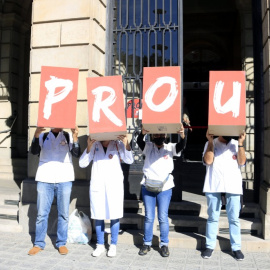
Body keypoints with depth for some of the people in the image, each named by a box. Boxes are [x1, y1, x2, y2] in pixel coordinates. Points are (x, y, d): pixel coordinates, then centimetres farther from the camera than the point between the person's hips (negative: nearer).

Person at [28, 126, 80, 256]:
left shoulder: (68, 136, 10)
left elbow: (76, 154, -3)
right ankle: (39, 244, 16)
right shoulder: (43, 136, 11)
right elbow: (34, 151, -4)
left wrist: (75, 137, -17)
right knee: (42, 213, 3)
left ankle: (61, 243, 16)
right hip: (45, 179, 0)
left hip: (64, 179, 0)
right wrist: (36, 135, -18)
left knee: (63, 214, 4)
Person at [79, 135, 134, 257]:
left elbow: (129, 160, -8)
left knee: (114, 216, 3)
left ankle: (113, 245, 18)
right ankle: (100, 245, 22)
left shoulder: (118, 144, 2)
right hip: (97, 185, 1)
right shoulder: (94, 145, 4)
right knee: (98, 216, 7)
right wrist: (88, 147, -15)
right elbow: (82, 164, -2)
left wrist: (126, 144, -24)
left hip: (115, 185, -1)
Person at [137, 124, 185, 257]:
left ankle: (164, 244, 18)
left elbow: (180, 146, -17)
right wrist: (143, 133, -38)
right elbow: (139, 141, -15)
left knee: (163, 217, 4)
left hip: (165, 187, -1)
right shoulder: (148, 147, 4)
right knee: (148, 217, 8)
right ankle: (147, 243, 21)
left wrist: (182, 135, -39)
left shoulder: (170, 147, 2)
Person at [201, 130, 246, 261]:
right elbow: (208, 161, -9)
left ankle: (236, 247, 18)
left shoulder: (236, 144, 9)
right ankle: (210, 246, 20)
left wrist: (240, 143, -10)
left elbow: (242, 162, -3)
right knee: (213, 217, 9)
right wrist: (210, 141, -11)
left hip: (233, 186, 1)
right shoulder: (211, 144, 6)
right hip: (214, 186, -1)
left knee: (234, 218, 6)